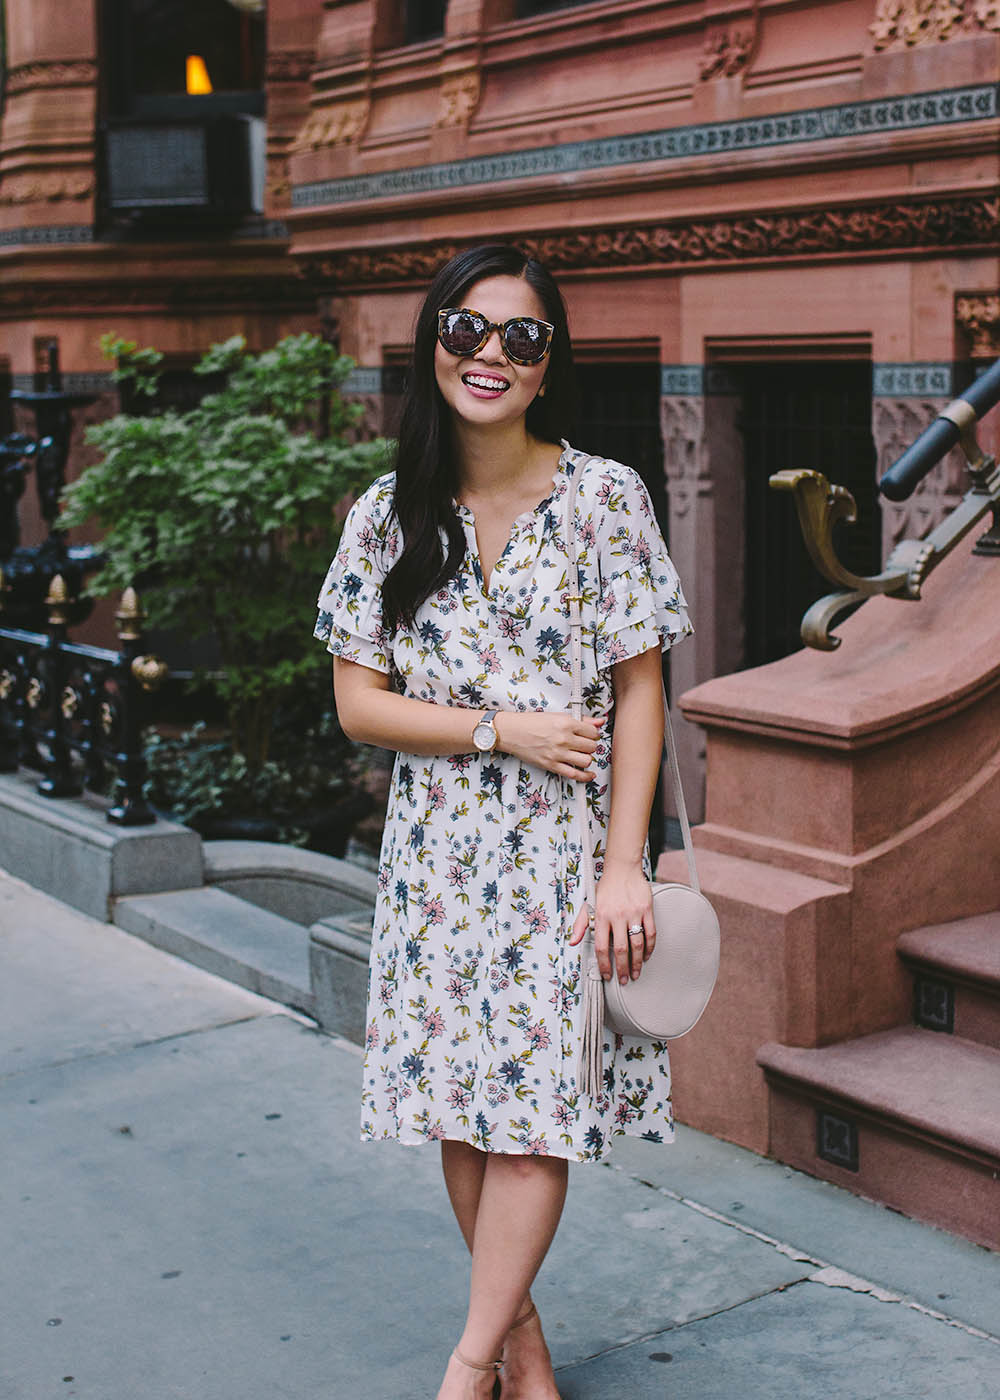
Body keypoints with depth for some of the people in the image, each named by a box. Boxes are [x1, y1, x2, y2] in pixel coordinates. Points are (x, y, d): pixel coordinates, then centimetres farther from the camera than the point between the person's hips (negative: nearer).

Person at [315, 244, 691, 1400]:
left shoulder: (606, 498, -5)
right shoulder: (386, 515, 1)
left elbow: (639, 694, -5)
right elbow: (358, 702, 0)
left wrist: (624, 867, -10)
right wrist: (505, 729, -12)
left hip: (563, 848, -2)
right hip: (439, 853, 3)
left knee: (536, 1104, -3)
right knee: (457, 1103, 8)